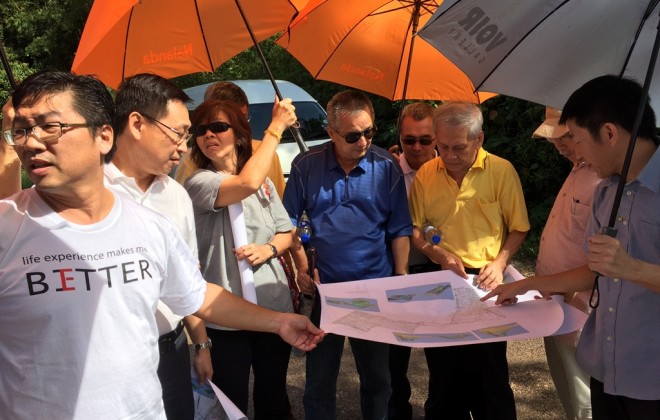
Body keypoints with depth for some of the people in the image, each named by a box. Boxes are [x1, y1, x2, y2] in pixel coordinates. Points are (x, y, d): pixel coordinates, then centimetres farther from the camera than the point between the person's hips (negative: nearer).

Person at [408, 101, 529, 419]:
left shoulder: (502, 171, -6)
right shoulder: (425, 174, 0)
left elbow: (518, 228, -1)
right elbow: (414, 229, 5)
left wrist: (499, 263, -15)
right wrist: (440, 255, -11)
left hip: (485, 282, -2)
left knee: (489, 372, 9)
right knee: (443, 367, 15)